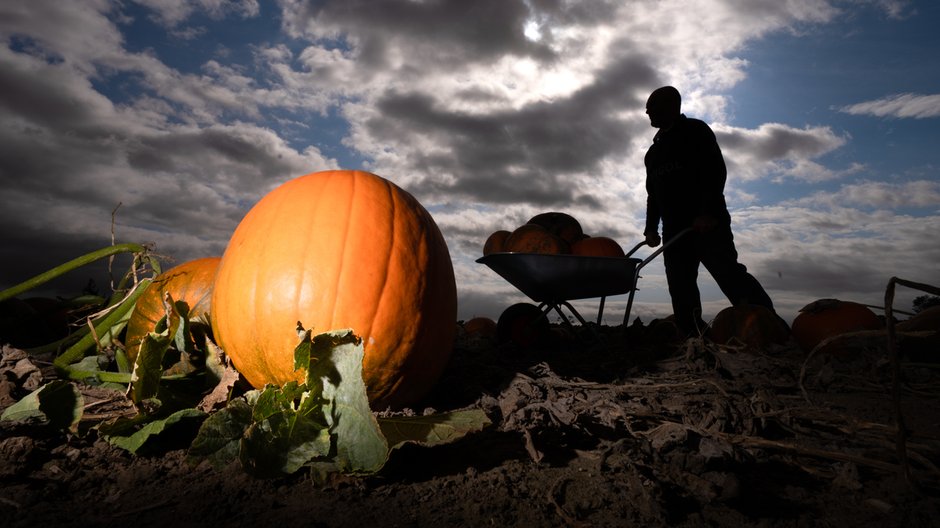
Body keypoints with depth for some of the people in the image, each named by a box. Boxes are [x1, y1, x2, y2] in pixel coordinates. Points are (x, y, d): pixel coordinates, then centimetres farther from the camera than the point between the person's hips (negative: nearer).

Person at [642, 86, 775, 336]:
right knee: (680, 288, -1)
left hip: (706, 222, -7)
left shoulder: (695, 130, 4)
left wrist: (708, 212, -20)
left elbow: (717, 171, -8)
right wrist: (651, 226, 11)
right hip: (674, 229, 7)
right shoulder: (653, 151, 25)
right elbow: (653, 193, 24)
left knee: (729, 275, -18)